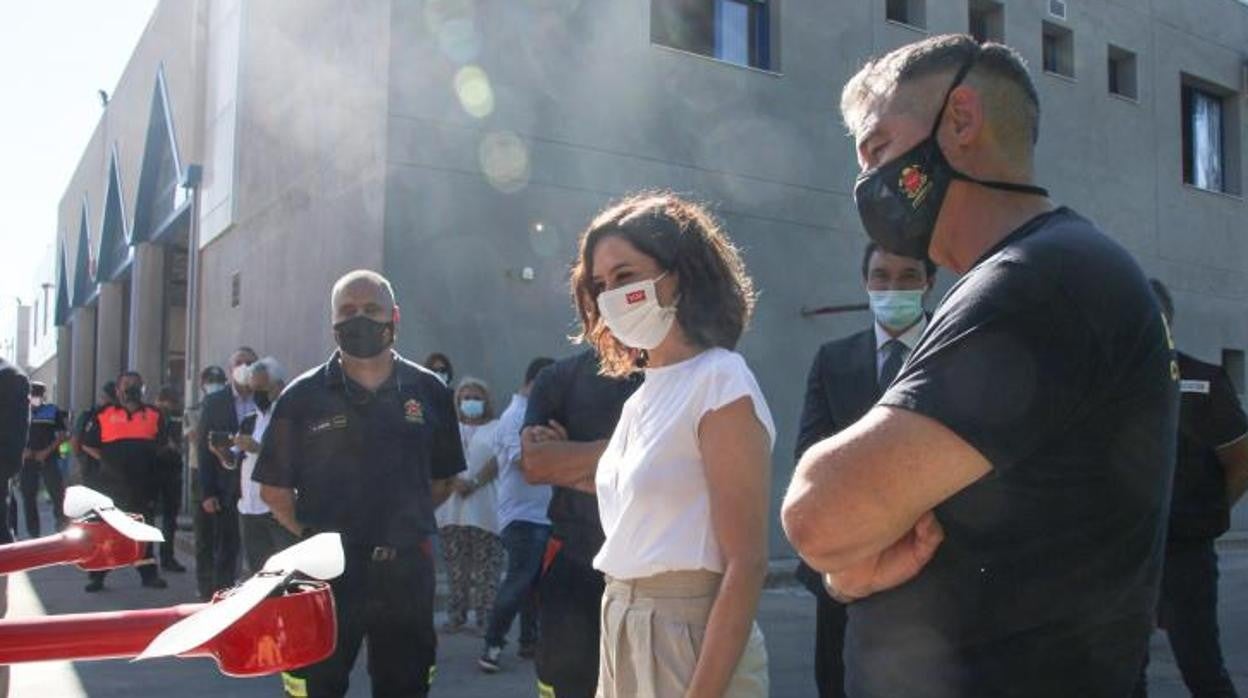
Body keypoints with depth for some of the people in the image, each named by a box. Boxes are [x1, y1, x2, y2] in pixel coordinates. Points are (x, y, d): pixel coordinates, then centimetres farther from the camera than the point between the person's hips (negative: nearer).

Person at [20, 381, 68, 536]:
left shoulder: (53, 411, 4)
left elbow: (62, 436, 1)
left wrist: (47, 451, -11)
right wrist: (22, 451, -5)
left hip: (48, 458, -2)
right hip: (27, 460, 3)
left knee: (58, 492, -11)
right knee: (28, 496, 5)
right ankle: (33, 533, 12)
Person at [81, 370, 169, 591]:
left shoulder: (154, 414, 7)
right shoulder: (105, 415, 2)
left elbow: (163, 442, 17)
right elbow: (88, 444, 7)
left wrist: (149, 460, 8)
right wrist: (108, 460, 0)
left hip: (143, 483, 2)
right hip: (111, 482, -2)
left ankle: (149, 573, 15)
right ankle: (96, 576, 12)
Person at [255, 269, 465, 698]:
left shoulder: (428, 392, 3)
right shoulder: (303, 397, -1)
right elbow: (274, 489, 3)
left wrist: (404, 521, 6)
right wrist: (314, 533, -2)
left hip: (406, 571, 2)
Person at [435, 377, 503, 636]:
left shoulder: (496, 428, 9)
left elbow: (497, 459, -5)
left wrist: (474, 483, -16)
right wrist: (455, 481, -12)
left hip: (485, 510, -3)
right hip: (452, 509, 3)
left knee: (485, 570, -4)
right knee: (456, 568, 5)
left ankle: (485, 619, -1)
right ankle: (456, 616, 13)